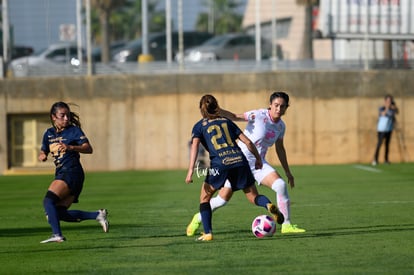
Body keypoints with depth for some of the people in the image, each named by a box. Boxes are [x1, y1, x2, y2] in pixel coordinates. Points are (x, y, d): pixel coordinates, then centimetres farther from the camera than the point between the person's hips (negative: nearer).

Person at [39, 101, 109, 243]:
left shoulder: (74, 130, -3)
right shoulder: (49, 133, 16)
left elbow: (88, 149, -14)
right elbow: (43, 152, 26)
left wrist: (70, 147, -30)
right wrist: (42, 156, 1)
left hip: (72, 173, -8)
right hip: (60, 173, 8)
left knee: (48, 200, -23)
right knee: (60, 214, 0)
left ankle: (57, 235, -28)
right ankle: (98, 215, 7)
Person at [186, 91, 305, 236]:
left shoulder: (281, 126, 4)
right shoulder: (259, 115, -15)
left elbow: (279, 148, 17)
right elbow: (235, 117, -21)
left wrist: (288, 172, 22)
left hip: (259, 164, 5)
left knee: (281, 185, -20)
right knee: (222, 199, -2)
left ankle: (286, 225, -11)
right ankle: (198, 218, 26)